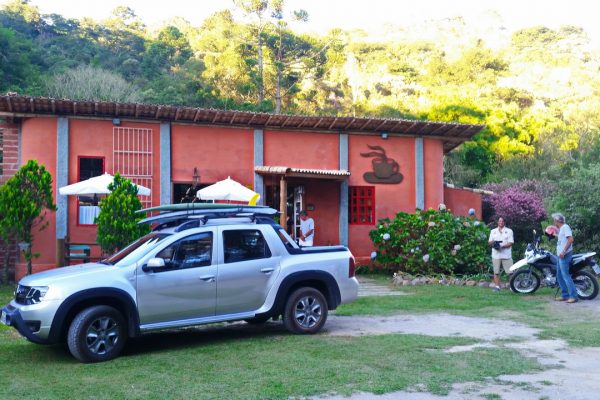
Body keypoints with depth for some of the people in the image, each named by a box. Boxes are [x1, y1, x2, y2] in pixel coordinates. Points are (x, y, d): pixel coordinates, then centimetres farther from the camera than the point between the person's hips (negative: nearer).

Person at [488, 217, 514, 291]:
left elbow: (511, 243, -2)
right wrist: (494, 243, -11)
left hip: (506, 255, -2)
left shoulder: (509, 231, 7)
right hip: (496, 255, 3)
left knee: (510, 272, -7)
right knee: (496, 272, 2)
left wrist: (502, 246, -17)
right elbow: (490, 242, 13)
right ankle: (497, 286, 8)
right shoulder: (493, 231, 17)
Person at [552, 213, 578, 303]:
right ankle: (565, 295, 17)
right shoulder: (561, 229, 20)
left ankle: (573, 296, -15)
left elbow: (570, 239, -21)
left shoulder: (565, 227, -10)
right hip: (560, 256, 11)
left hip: (564, 255, -11)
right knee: (559, 275, 12)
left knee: (565, 275, -14)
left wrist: (563, 251, -25)